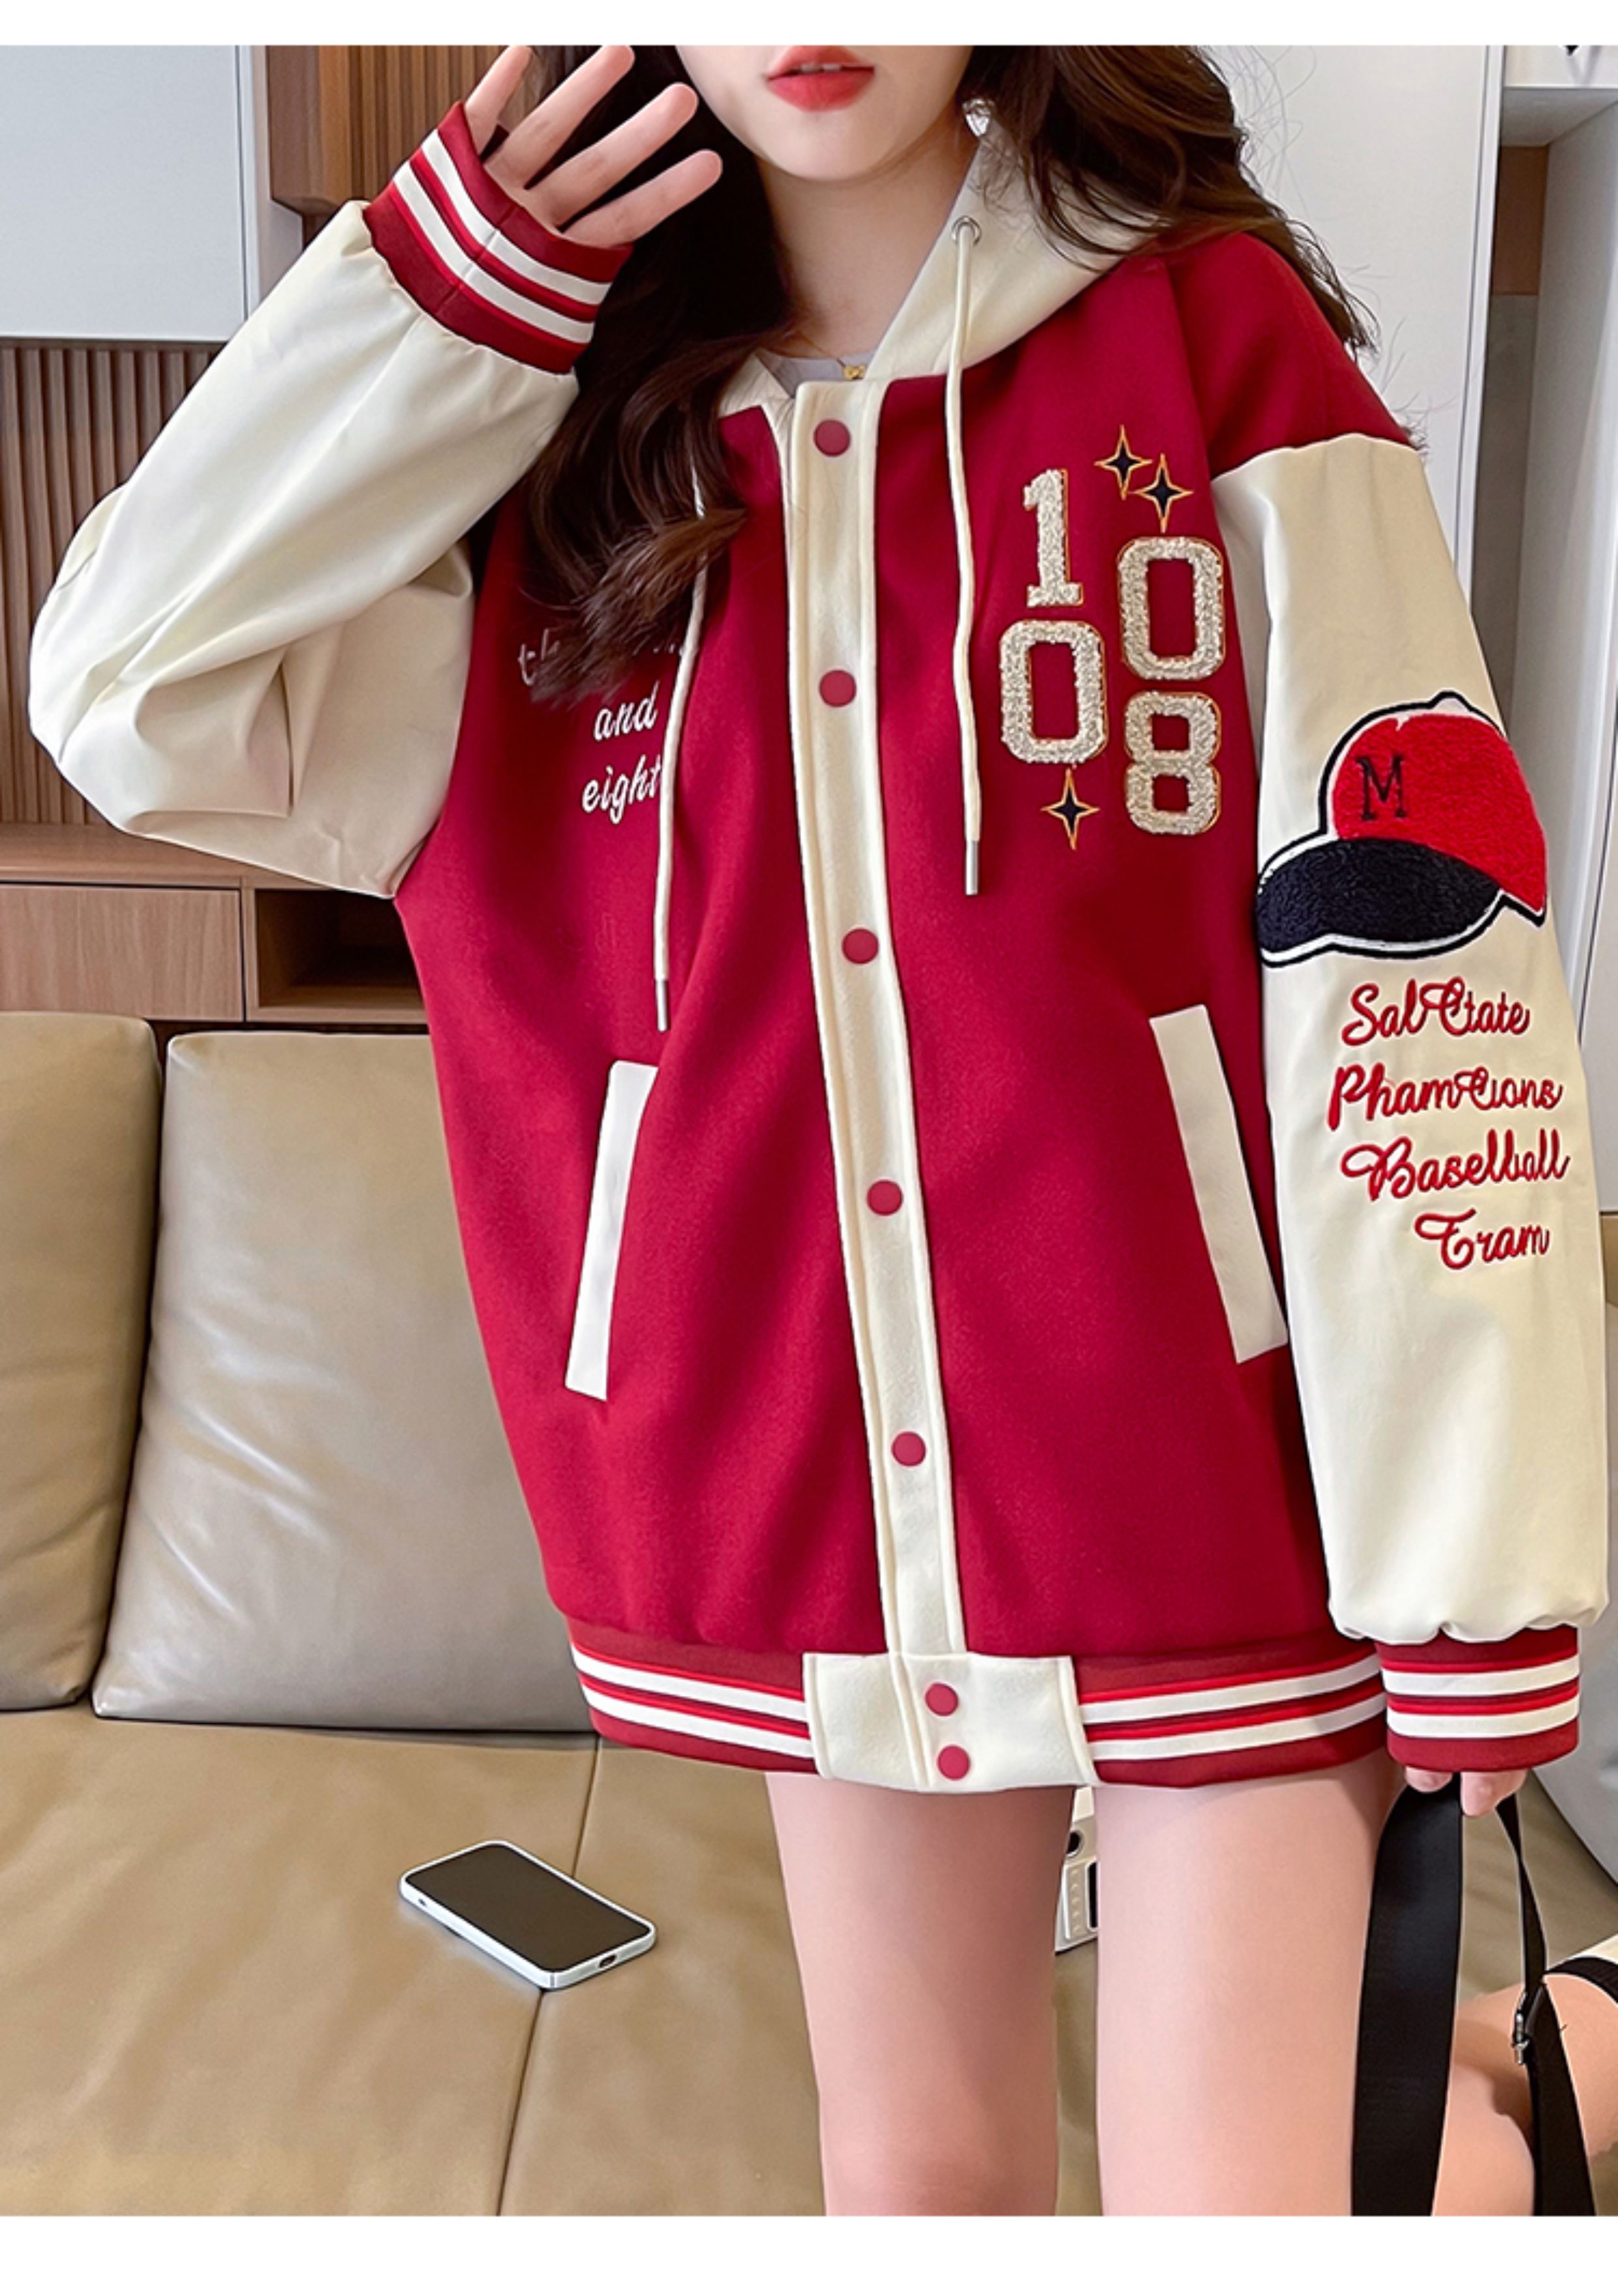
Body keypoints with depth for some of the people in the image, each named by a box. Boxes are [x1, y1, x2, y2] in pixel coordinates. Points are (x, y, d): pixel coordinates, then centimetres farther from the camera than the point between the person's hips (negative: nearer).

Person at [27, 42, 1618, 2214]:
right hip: (823, 1463, 4)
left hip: (1217, 1459, -3)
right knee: (916, 2183, 16)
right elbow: (136, 696, -3)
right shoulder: (587, 447, 8)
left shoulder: (1217, 336, -3)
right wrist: (459, 266, -4)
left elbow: (1413, 935, -10)